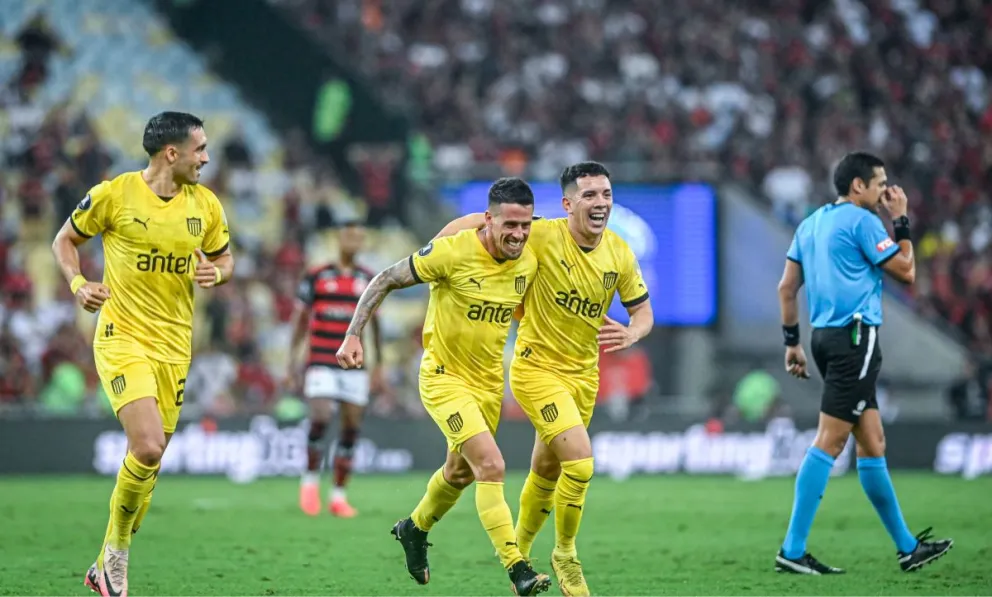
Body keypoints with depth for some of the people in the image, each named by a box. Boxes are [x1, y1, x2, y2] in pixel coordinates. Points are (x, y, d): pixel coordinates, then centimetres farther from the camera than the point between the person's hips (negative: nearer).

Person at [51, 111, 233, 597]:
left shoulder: (205, 204, 4)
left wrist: (216, 273, -7)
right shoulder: (113, 195, -8)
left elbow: (224, 259, 17)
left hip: (174, 345, 5)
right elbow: (65, 239, 7)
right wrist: (77, 284, -11)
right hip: (122, 338, -5)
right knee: (148, 448, -21)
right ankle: (115, 550, 2)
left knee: (149, 461, 7)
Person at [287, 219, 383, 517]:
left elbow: (375, 324, 15)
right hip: (321, 363, -3)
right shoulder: (316, 277, 2)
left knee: (351, 429, 0)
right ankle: (310, 480, 5)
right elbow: (300, 317, 6)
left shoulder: (369, 280, 9)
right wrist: (293, 357, -1)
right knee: (320, 420, -16)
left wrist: (379, 365, 12)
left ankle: (339, 495, 7)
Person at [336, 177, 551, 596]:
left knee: (460, 472, 23)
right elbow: (385, 282, -13)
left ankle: (415, 529, 51)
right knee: (492, 467, -20)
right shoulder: (453, 251, -23)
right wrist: (353, 336, -18)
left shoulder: (528, 262, -5)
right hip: (444, 377, -7)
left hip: (489, 382, 7)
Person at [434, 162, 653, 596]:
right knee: (580, 461, -19)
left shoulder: (620, 254, -4)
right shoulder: (543, 236, -19)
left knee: (546, 472, 17)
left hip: (583, 373, 5)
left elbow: (643, 312, 5)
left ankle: (518, 556, 39)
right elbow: (479, 222, -9)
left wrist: (631, 333, -18)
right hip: (537, 368, -5)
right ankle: (565, 555, 3)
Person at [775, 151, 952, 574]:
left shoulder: (812, 223, 16)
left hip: (826, 335, 9)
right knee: (829, 443, -11)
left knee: (872, 443, 13)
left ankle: (907, 547, 18)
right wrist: (901, 221, 6)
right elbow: (906, 271, -3)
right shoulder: (862, 221, -8)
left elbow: (786, 288, 16)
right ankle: (793, 551, -14)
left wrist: (792, 341, 18)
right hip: (855, 336, -9)